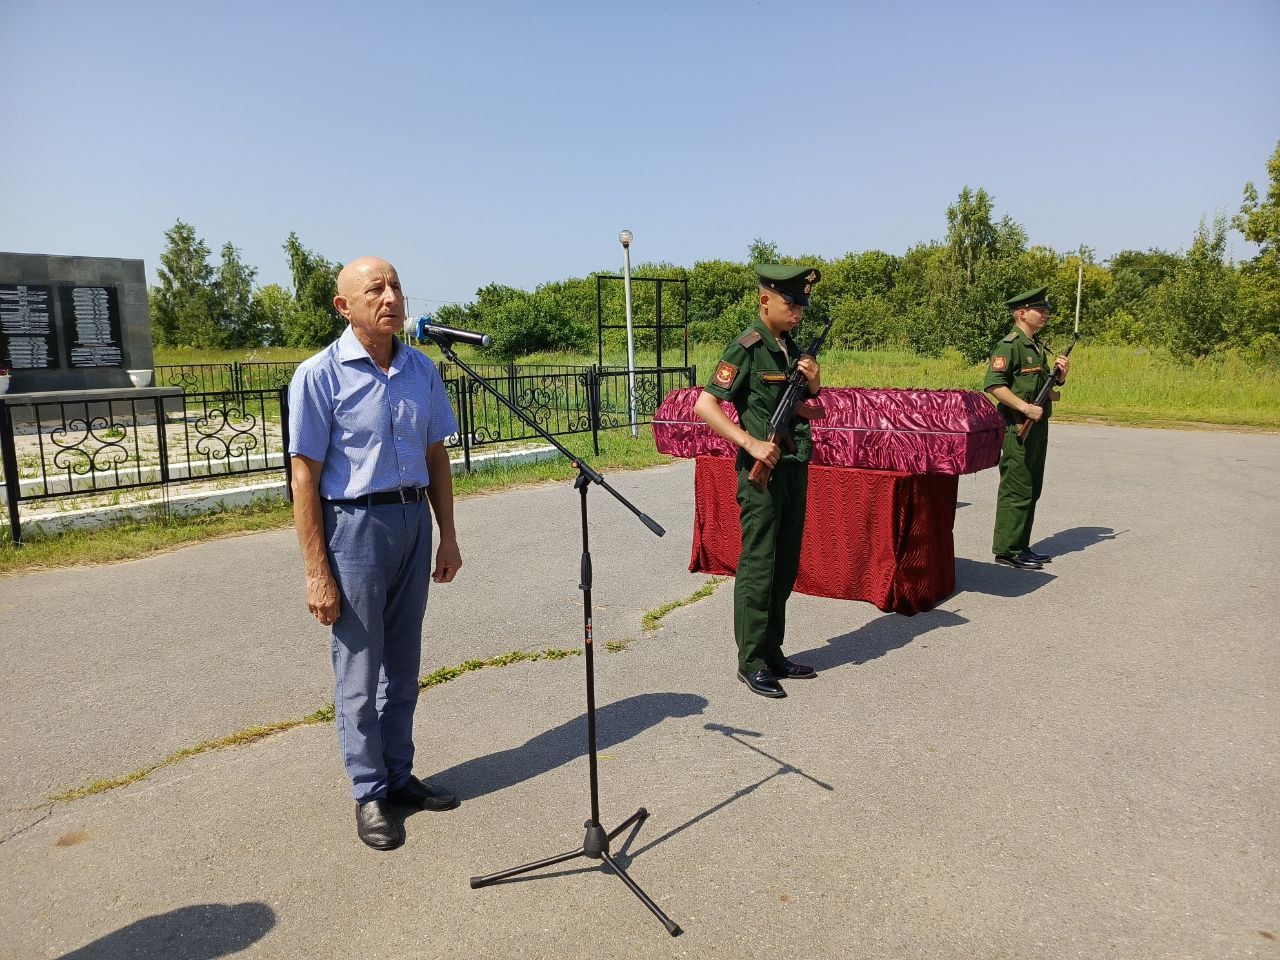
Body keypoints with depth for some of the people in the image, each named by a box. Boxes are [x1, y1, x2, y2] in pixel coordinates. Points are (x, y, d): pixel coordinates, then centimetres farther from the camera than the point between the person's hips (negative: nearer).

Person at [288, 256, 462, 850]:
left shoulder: (422, 371, 5)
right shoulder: (320, 375, -10)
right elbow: (304, 478, -11)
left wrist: (448, 537, 9)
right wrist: (317, 572, -13)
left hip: (414, 521, 5)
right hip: (355, 526, -5)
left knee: (403, 664, 15)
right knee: (359, 672, 5)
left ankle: (399, 774, 30)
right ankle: (369, 794, 21)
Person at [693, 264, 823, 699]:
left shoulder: (792, 348, 12)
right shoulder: (747, 348, -11)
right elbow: (704, 405, -16)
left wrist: (814, 382, 0)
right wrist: (751, 444, -23)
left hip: (795, 467, 8)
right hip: (763, 469, -8)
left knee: (785, 567, 13)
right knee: (758, 568, -2)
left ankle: (773, 654, 25)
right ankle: (751, 662, 10)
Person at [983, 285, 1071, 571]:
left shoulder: (1037, 347, 18)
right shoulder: (1009, 346, -12)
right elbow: (993, 384, -22)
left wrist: (1058, 373, 7)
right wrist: (1025, 407, -24)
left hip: (1038, 426, 10)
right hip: (1017, 428, -10)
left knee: (1032, 490, 13)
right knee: (1016, 490, -7)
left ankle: (1021, 546, 21)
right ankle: (1006, 550, 0)